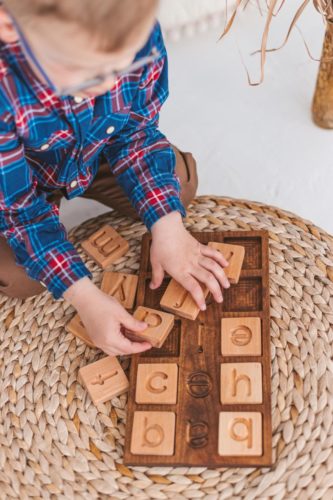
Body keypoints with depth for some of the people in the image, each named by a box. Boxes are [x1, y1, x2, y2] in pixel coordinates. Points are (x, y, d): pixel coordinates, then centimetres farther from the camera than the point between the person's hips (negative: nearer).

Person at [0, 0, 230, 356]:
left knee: (180, 182, -4)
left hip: (96, 153, 3)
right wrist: (84, 297, -36)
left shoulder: (134, 30, -33)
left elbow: (136, 130, -17)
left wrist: (167, 229, -26)